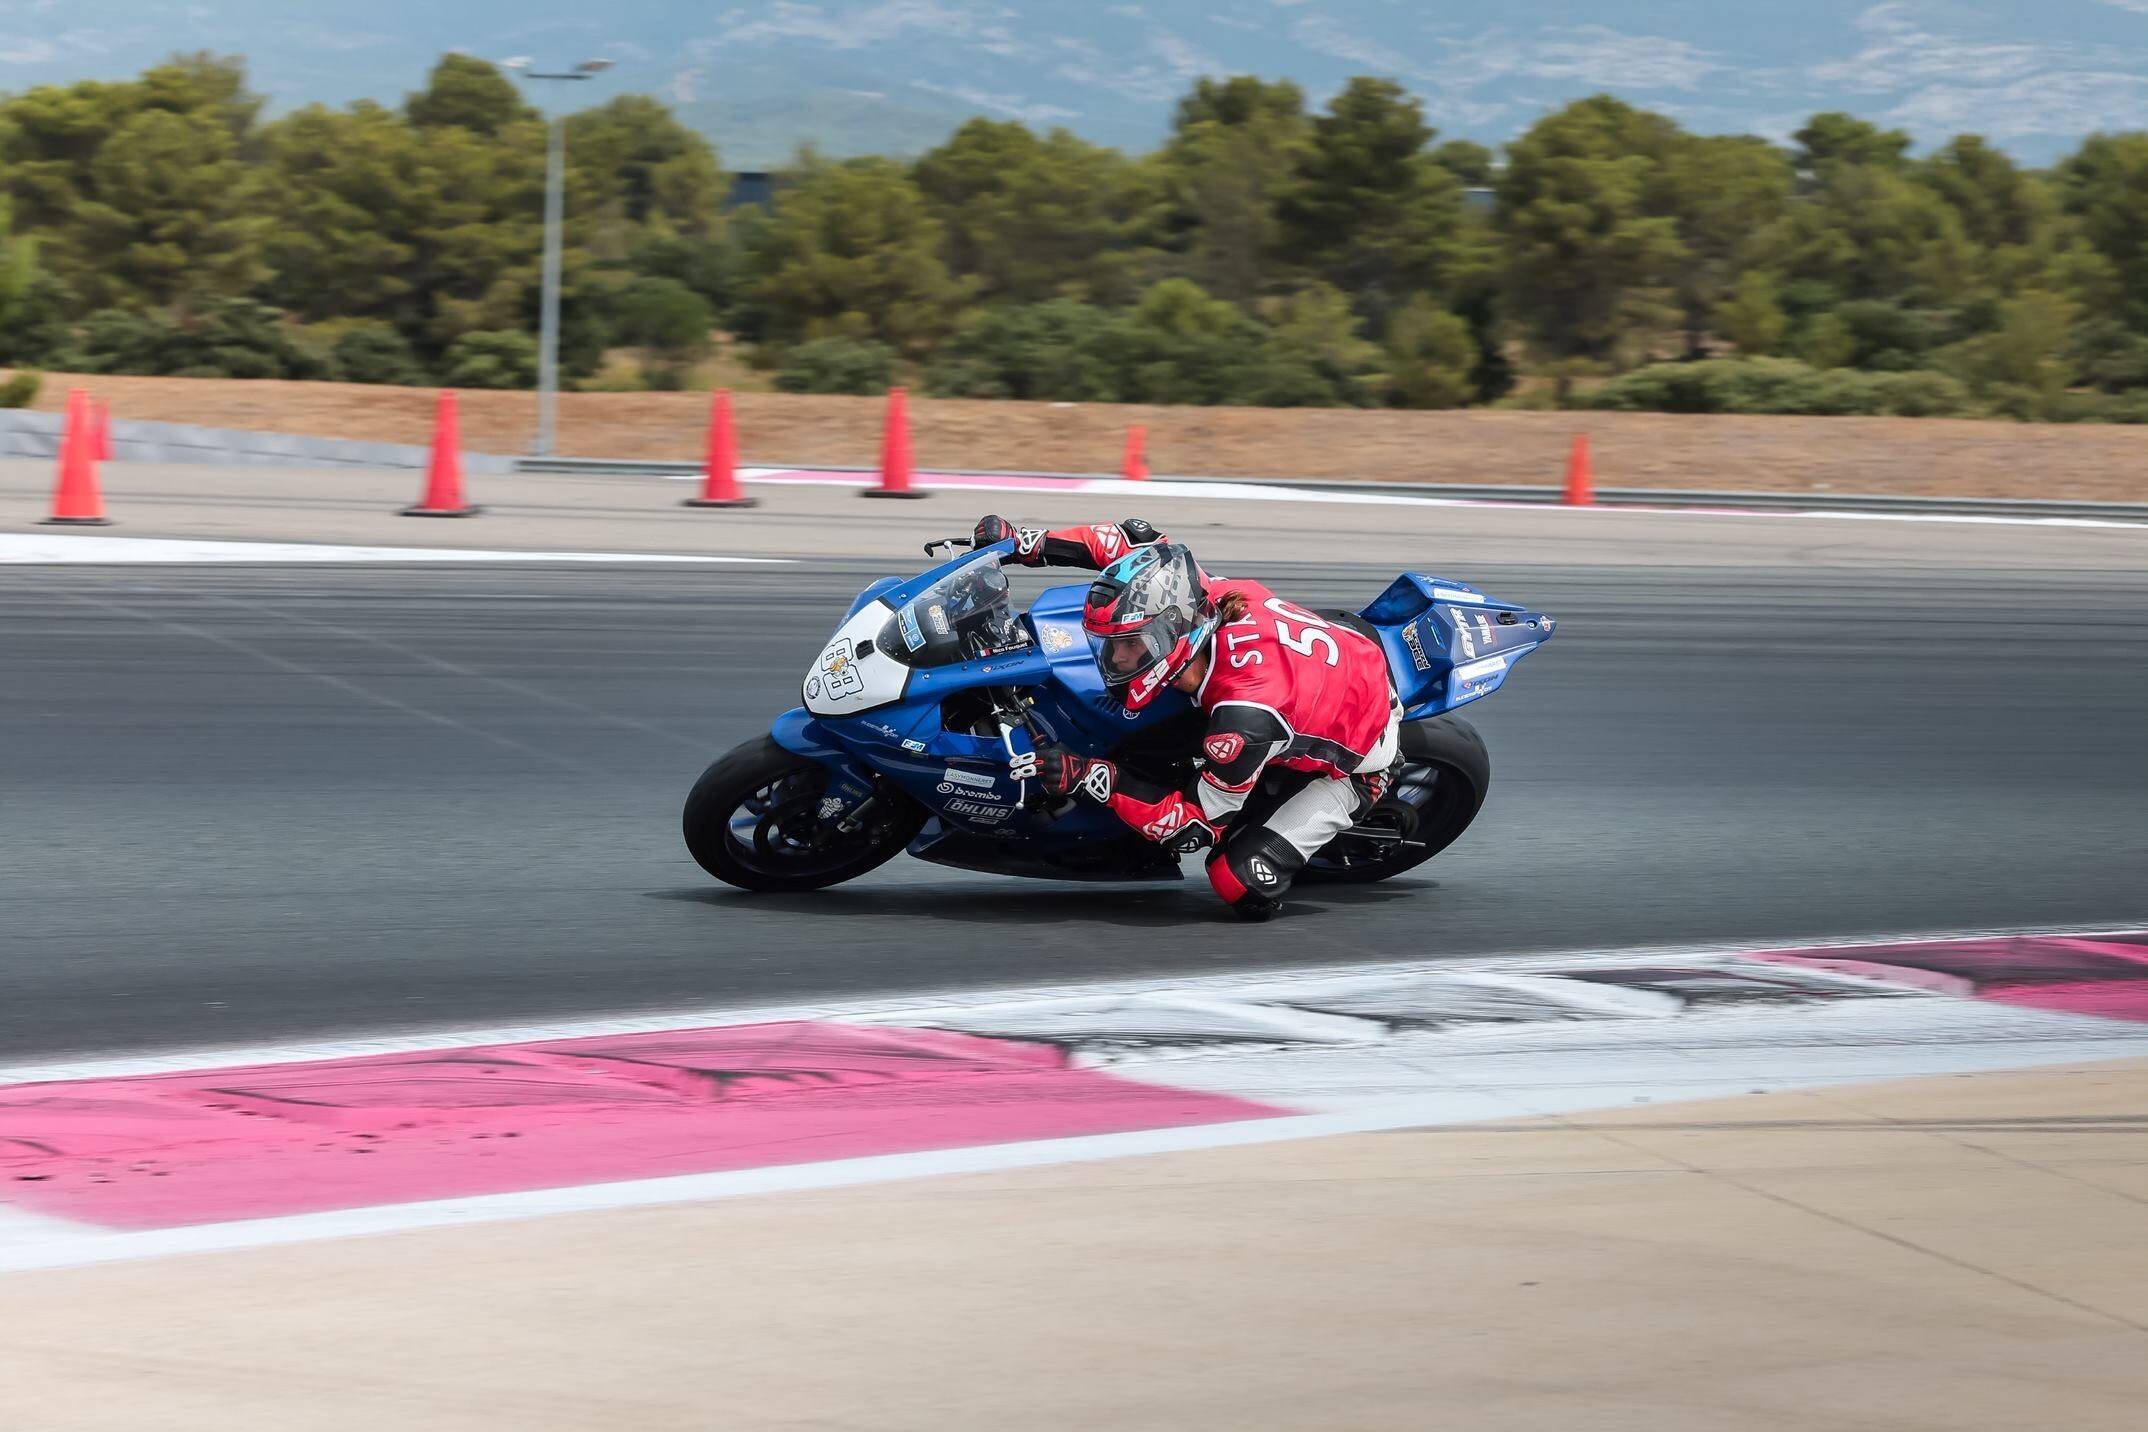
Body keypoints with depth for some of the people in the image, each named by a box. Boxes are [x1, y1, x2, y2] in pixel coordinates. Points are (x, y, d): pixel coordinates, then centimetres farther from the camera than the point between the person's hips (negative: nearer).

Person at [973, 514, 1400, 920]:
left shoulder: (1247, 713, -44)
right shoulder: (1207, 598, -26)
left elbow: (1196, 827, -34)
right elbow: (1138, 540, -6)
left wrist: (1091, 779, -39)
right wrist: (1027, 543, -11)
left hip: (1351, 763, -7)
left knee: (1242, 886, -21)